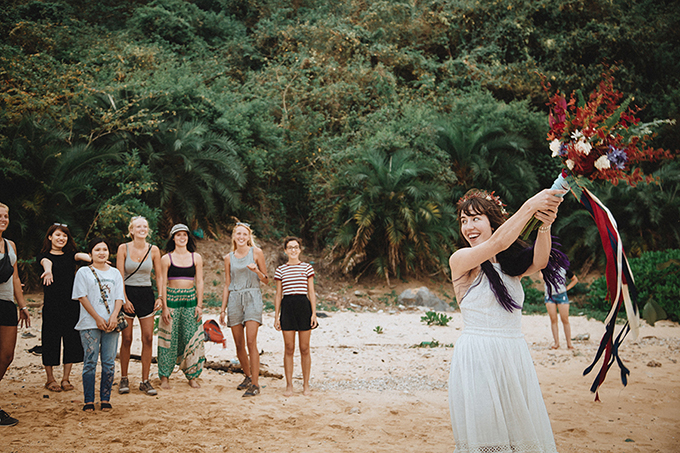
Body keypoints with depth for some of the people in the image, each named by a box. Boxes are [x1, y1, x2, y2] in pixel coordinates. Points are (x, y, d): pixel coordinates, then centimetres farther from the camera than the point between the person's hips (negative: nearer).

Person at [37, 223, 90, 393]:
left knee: (72, 338, 3)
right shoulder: (44, 256, 3)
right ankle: (50, 379, 14)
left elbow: (81, 256, -12)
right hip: (52, 303, -3)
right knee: (51, 339, 1)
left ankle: (66, 378, 15)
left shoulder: (70, 255, 11)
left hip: (72, 303, 3)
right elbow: (46, 262, -21)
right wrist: (48, 270, -46)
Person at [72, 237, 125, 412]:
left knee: (109, 362, 1)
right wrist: (97, 318, -10)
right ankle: (89, 400, 3)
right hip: (90, 324, -3)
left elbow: (119, 298, 9)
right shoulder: (83, 272, 4)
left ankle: (105, 399, 10)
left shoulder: (115, 273, 15)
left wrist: (114, 316, -8)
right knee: (90, 361, -4)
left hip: (111, 324, 3)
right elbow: (82, 297, -3)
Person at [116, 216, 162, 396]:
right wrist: (124, 299, -11)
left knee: (148, 338, -3)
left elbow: (159, 276, 9)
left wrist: (160, 297, 0)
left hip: (146, 295, 2)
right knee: (126, 339, 1)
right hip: (127, 293, -2)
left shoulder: (153, 250, 3)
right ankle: (124, 379, 15)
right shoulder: (123, 248, -3)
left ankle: (145, 381, 6)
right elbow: (119, 276, -4)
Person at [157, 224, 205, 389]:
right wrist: (164, 306, -7)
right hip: (171, 299, -2)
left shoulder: (196, 258, 7)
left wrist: (199, 305, -1)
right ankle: (165, 376, 10)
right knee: (169, 338, -1)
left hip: (191, 299, 2)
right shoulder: (166, 259, 2)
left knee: (191, 338, 1)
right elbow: (162, 283, 0)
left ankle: (192, 375, 10)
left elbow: (199, 282, 6)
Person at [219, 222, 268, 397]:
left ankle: (255, 383, -12)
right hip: (234, 299, 4)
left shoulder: (256, 252, 2)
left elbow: (266, 280, 5)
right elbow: (227, 285, 14)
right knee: (239, 344, 5)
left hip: (252, 297, -4)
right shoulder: (229, 258, 11)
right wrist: (223, 309, 11)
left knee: (251, 341, -15)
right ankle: (248, 376, 26)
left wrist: (256, 270, -15)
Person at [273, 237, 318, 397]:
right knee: (289, 349, 1)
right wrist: (276, 316, 4)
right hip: (287, 307, 1)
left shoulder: (307, 268, 6)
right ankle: (289, 385, 9)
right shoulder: (280, 270, 8)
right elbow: (278, 295, 10)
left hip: (303, 305, 0)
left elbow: (311, 292, 5)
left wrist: (314, 313, -3)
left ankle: (306, 385, 12)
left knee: (304, 349, 3)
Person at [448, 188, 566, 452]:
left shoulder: (511, 264, 11)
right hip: (477, 358, -5)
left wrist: (545, 226, -27)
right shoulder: (459, 260, -4)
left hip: (515, 358, 5)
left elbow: (539, 262, -10)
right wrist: (531, 205, -20)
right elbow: (499, 243, -19)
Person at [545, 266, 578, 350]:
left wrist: (567, 288, 6)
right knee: (553, 320, -3)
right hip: (549, 296, 1)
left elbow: (575, 279, 17)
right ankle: (556, 343, 2)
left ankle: (569, 343, 3)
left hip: (561, 296, -1)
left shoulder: (563, 269, 6)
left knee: (565, 320, -3)